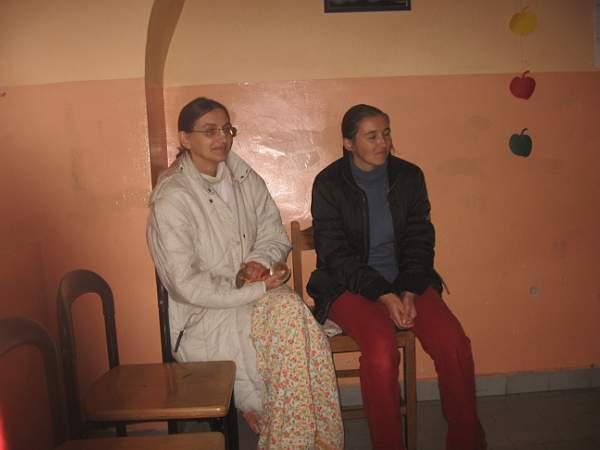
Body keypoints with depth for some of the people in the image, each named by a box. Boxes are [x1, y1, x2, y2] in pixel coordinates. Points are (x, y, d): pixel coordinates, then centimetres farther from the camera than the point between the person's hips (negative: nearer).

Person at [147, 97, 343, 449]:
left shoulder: (244, 178, 5)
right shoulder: (172, 199, -13)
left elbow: (274, 233, 11)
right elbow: (187, 284, -17)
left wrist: (258, 262, -11)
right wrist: (254, 290, -20)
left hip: (253, 294, 5)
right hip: (203, 315, -5)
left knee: (291, 311, -27)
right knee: (290, 319, -27)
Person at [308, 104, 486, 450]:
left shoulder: (409, 176, 3)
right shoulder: (328, 184, -5)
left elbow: (420, 241, 4)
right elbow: (336, 254, -10)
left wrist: (409, 292, -12)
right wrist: (384, 295, -20)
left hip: (405, 281, 3)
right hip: (349, 286, -3)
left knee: (454, 343, -20)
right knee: (382, 350, -31)